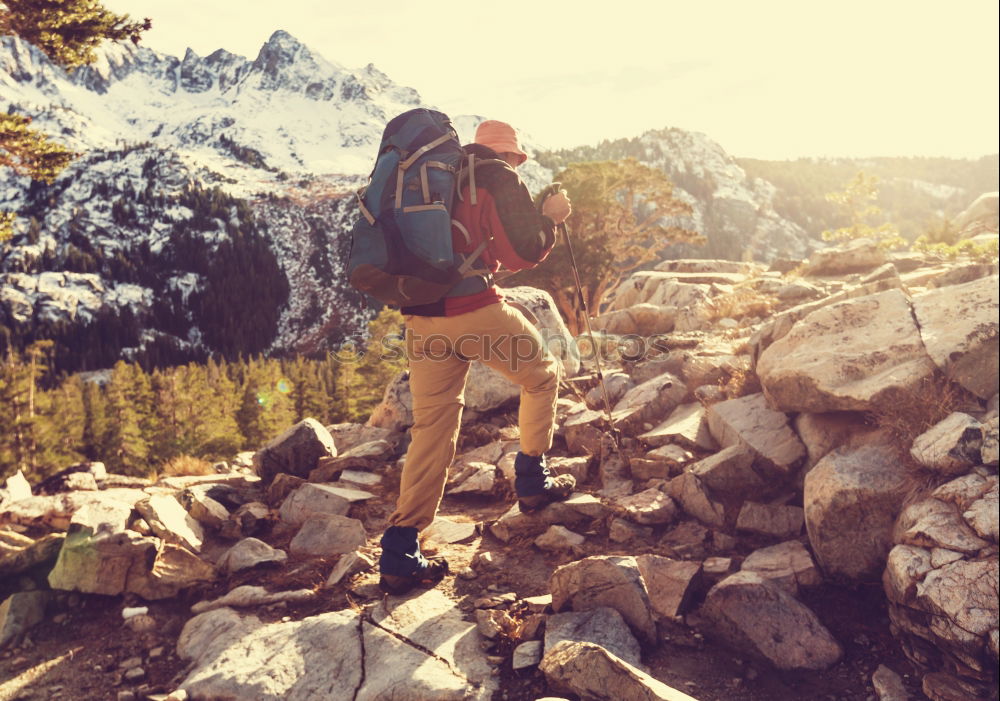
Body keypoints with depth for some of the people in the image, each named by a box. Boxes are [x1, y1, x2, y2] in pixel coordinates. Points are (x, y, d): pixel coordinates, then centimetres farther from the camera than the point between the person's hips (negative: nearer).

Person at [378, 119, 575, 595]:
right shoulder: (500, 180, 1)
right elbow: (527, 251, -4)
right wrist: (550, 216, 14)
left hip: (421, 317, 6)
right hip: (475, 310, -6)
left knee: (433, 424, 7)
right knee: (542, 376, 20)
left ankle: (400, 554, 3)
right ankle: (532, 481, 27)